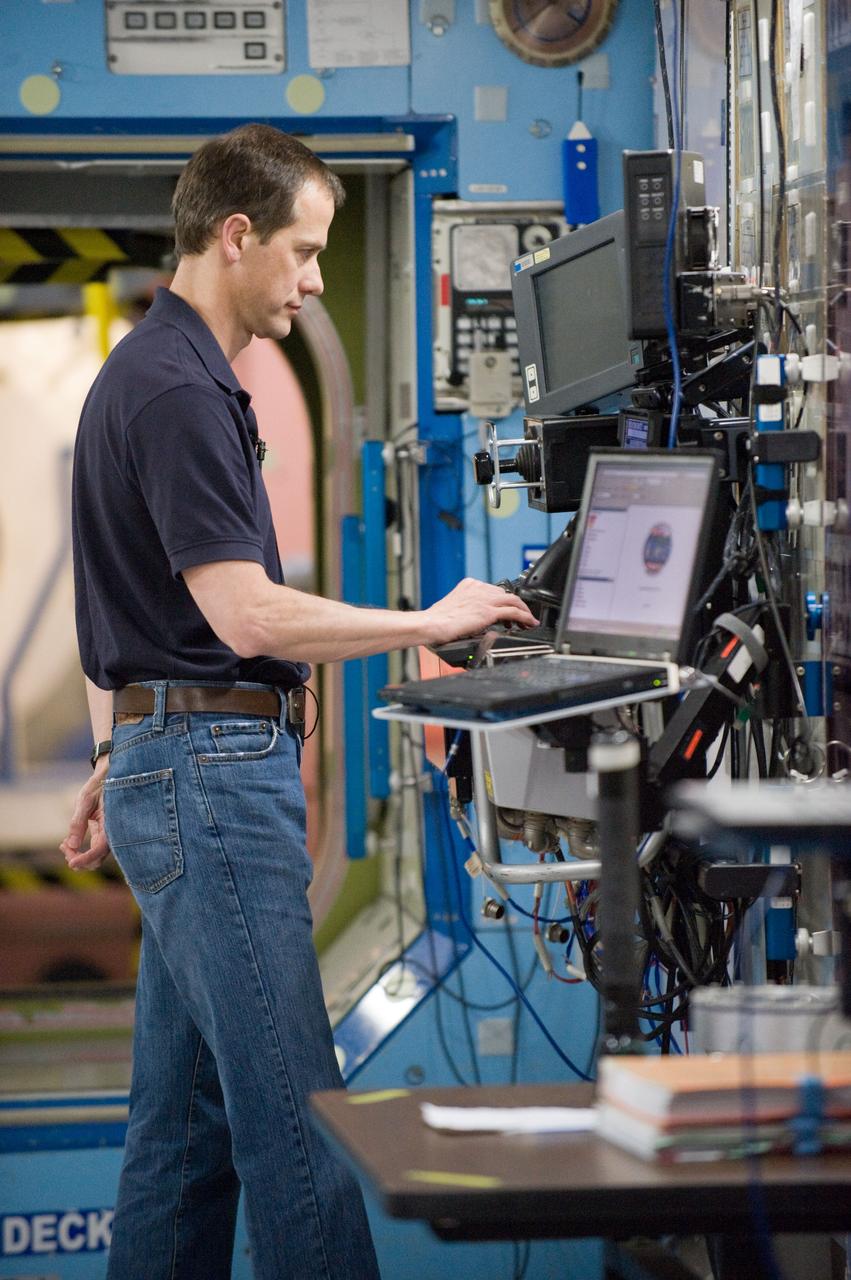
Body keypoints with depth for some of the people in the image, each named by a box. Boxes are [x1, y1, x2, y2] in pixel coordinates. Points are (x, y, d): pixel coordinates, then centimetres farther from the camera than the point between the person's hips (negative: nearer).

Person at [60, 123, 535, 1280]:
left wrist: (116, 763, 26)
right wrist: (430, 622, -14)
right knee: (292, 1113, -9)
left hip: (177, 771, 10)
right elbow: (245, 614, -23)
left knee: (187, 1116, 12)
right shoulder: (178, 391, -16)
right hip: (211, 774, -10)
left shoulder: (152, 374, 16)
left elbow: (134, 603, 22)